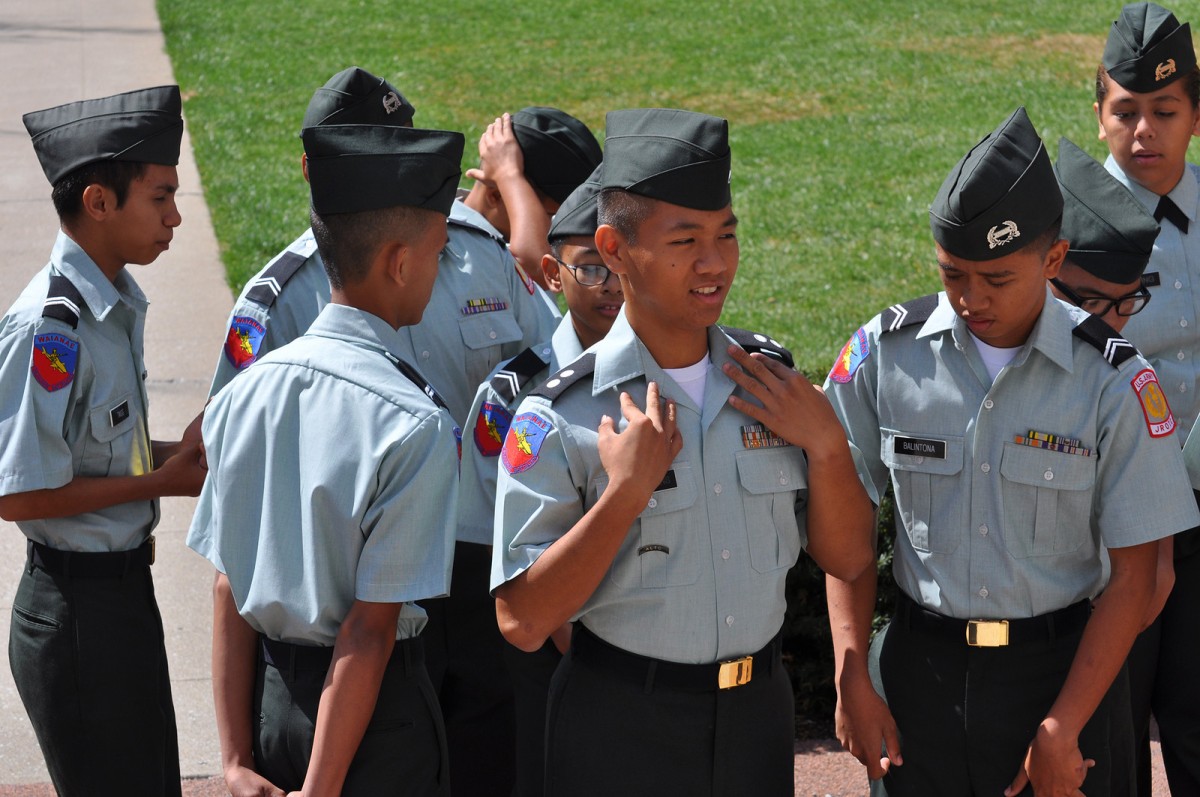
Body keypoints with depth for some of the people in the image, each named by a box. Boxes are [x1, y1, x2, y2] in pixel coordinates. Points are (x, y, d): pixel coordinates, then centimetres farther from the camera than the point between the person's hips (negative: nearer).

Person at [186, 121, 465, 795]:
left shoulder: (247, 392, -2)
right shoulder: (417, 426, -20)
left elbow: (227, 590, -1)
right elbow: (370, 627, -19)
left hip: (266, 690, 5)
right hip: (372, 713, -5)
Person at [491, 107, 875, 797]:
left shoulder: (773, 385, 2)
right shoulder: (559, 421, -13)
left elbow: (848, 559, 6)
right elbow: (524, 623, -16)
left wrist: (826, 443, -10)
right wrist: (625, 491, -24)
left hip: (758, 715, 4)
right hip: (620, 735, -4)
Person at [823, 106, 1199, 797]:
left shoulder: (1113, 381, -9)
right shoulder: (885, 354, -4)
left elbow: (1133, 576, -6)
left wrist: (1063, 728, -9)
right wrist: (852, 681, -4)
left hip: (1056, 668, -1)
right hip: (918, 666, 1)